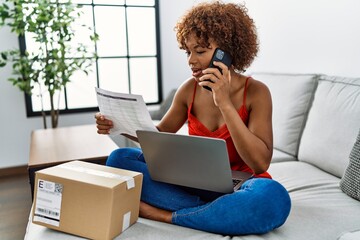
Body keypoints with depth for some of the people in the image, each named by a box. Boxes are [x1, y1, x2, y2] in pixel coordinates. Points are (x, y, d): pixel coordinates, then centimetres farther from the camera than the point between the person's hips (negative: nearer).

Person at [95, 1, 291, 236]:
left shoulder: (256, 92, -14)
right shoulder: (190, 89, -4)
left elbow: (261, 164, -23)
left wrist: (224, 103, -28)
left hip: (238, 187, -3)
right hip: (195, 182, 4)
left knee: (272, 196, -38)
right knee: (120, 158, -10)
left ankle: (166, 215, -22)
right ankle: (215, 213, -20)